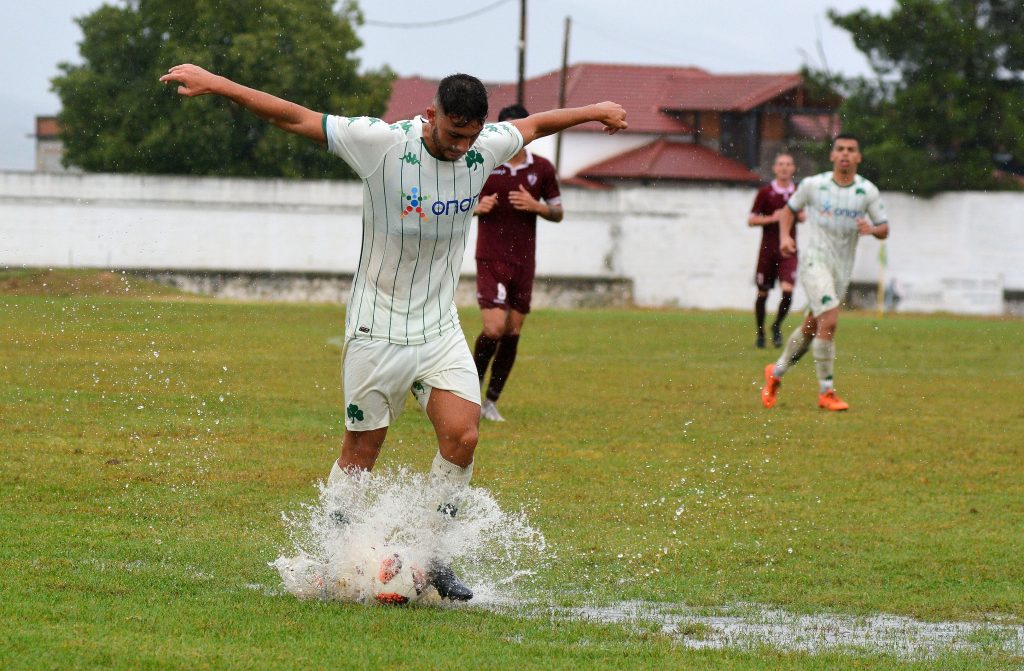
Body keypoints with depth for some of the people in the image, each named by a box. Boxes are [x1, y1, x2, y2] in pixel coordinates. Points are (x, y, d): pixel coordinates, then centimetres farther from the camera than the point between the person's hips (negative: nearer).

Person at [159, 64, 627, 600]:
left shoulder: (486, 149, -3)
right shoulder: (384, 144, -18)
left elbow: (534, 125, 19)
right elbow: (295, 118, -17)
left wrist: (594, 111, 33)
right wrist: (215, 84, -20)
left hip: (440, 328, 4)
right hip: (377, 329, -4)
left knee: (461, 436, -11)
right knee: (361, 450, 1)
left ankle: (432, 558, 2)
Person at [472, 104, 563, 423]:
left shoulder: (542, 169, 3)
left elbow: (557, 213, 10)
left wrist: (535, 206, -11)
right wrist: (478, 207, -15)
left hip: (524, 261, 3)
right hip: (491, 260, -3)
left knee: (513, 332, 4)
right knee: (494, 327, -16)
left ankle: (491, 401, 14)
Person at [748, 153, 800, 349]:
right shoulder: (765, 192, -3)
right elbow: (751, 220, -1)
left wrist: (799, 216, -1)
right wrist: (772, 218, -16)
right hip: (768, 248, -1)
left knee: (788, 290, -14)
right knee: (762, 293, 5)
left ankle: (777, 326, 8)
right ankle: (760, 333, 21)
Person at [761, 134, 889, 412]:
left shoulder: (867, 191, 1)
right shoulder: (813, 185, -3)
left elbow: (884, 229, 4)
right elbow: (789, 209, 12)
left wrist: (872, 229, -19)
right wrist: (785, 237, -5)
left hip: (842, 268, 4)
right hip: (814, 260, -4)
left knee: (811, 327, 14)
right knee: (829, 321, -20)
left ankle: (776, 374, 36)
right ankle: (826, 392, -11)